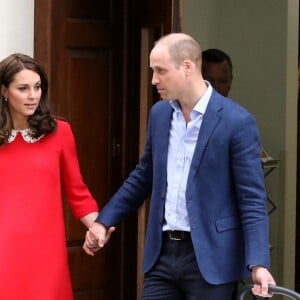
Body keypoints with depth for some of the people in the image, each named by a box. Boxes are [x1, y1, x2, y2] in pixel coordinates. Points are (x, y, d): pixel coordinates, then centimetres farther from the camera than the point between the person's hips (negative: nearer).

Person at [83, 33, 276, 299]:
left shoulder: (237, 122, -12)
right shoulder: (159, 113, 8)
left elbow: (252, 199, -13)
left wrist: (258, 264, -23)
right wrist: (105, 220, 19)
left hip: (209, 257, -6)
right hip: (163, 252, 6)